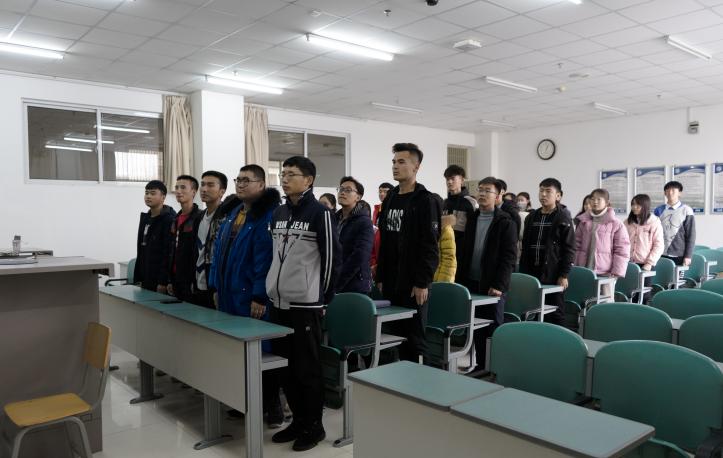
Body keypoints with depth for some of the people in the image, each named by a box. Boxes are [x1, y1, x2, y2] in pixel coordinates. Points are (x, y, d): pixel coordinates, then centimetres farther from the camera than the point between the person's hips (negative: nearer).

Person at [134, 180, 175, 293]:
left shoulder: (170, 220, -12)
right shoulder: (145, 218, 14)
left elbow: (169, 253, -18)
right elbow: (141, 251, 17)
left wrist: (163, 282, -20)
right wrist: (139, 278, 13)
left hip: (160, 282, -8)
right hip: (146, 280, 8)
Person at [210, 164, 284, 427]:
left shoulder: (268, 215, -13)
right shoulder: (233, 212, 15)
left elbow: (266, 257, -19)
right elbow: (219, 250, 17)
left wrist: (260, 296, -21)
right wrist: (217, 286, 13)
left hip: (253, 298, -8)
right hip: (230, 294, 8)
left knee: (260, 350, 1)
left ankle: (271, 404, 15)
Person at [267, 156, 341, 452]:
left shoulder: (320, 213, -9)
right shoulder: (278, 214, 12)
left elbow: (332, 257, -9)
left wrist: (323, 297, -7)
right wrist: (271, 291, 14)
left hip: (306, 304, -7)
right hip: (280, 302, 7)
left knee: (308, 368, 2)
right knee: (287, 367, 14)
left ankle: (314, 426, 17)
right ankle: (298, 420, 29)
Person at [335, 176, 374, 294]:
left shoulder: (364, 223, -9)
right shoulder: (335, 219, 10)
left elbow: (358, 259, -18)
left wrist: (335, 285, -18)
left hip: (356, 288, -5)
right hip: (332, 286, 5)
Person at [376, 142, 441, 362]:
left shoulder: (425, 200, -9)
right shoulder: (390, 198, 13)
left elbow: (430, 245, -14)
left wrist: (422, 282, -18)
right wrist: (380, 277, 12)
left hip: (412, 282, -7)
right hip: (390, 281, 7)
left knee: (415, 336, 1)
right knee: (395, 333, 13)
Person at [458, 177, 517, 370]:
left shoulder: (505, 222, -5)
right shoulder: (472, 220, 12)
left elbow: (509, 257, -10)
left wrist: (499, 285, -17)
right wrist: (462, 279, 8)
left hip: (492, 286, -5)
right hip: (472, 283, 5)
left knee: (493, 330, 2)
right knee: (477, 329, 11)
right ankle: (480, 366, 22)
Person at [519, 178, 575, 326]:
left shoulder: (563, 218, -2)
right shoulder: (531, 217, 12)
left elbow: (569, 249, -7)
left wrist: (564, 275, -12)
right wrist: (523, 272, 9)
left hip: (553, 274, -5)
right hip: (532, 273, 5)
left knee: (555, 314, 3)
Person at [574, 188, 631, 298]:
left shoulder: (616, 224, -2)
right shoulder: (583, 222, 9)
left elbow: (622, 251, -3)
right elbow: (577, 247, 14)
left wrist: (616, 272, -8)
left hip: (605, 273, -3)